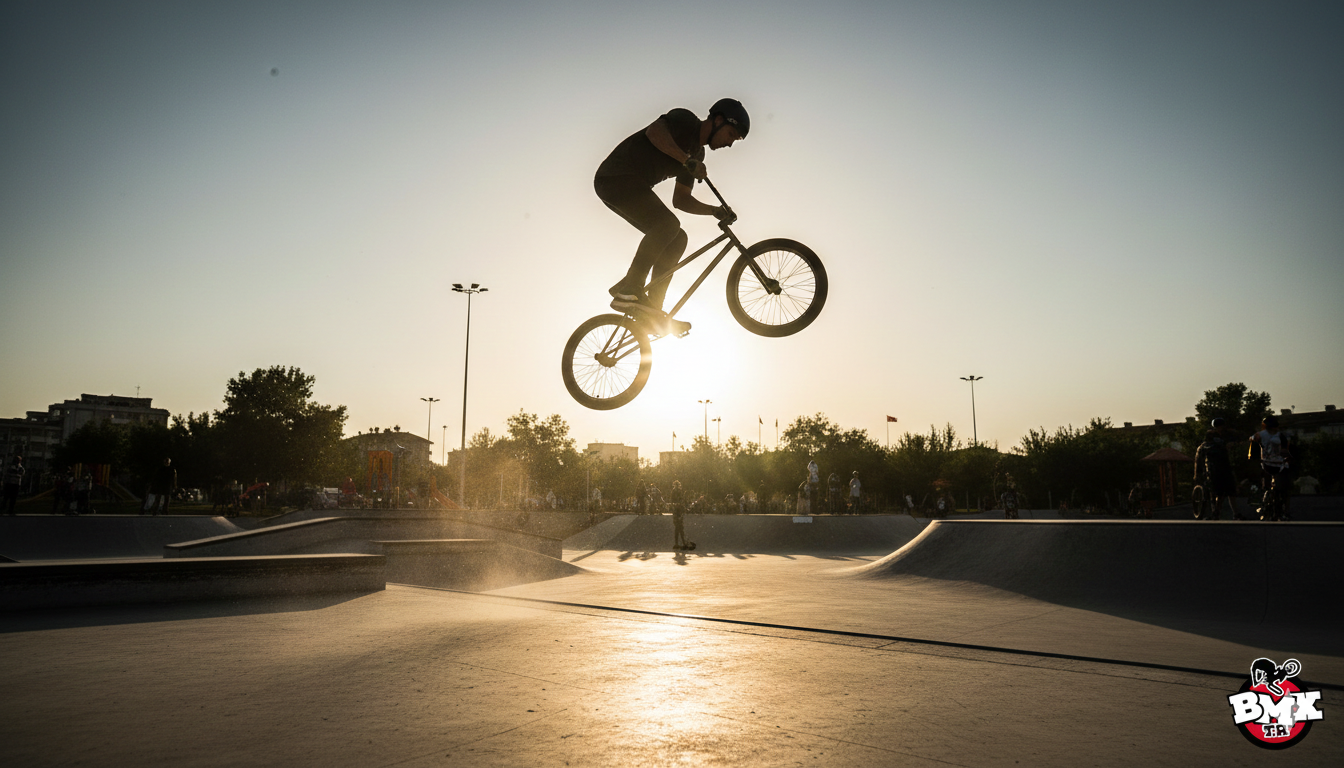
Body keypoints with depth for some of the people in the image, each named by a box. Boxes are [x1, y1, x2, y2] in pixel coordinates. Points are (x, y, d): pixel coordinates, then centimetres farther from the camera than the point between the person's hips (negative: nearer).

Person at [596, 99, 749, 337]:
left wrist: (714, 210, 6)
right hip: (616, 179, -10)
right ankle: (629, 289, -23)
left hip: (631, 186, 10)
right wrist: (688, 160, -29)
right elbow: (654, 131, -26)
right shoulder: (685, 119, -6)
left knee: (677, 239, 3)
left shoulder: (697, 153, 19)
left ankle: (653, 310, 0)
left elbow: (680, 200, 18)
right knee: (668, 224, -26)